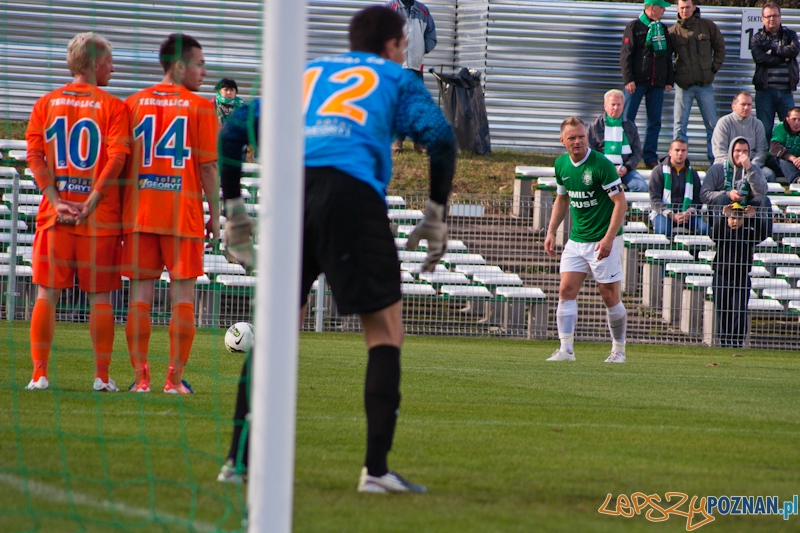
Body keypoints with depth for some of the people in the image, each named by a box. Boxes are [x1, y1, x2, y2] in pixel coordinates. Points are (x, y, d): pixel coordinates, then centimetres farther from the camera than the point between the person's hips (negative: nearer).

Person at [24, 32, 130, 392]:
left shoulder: (46, 103, 7)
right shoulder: (112, 106, -2)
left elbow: (34, 155, -2)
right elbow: (117, 158, -13)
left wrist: (56, 200, -7)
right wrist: (90, 204, -13)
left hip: (54, 214, 2)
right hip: (100, 216, -2)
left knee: (47, 293, 5)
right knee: (100, 296, 4)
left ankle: (39, 373, 0)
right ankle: (102, 376, 3)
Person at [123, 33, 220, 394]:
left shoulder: (133, 104, 7)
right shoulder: (200, 108, -2)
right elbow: (208, 165, -4)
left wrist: (123, 210, 16)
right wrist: (215, 215, 3)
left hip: (139, 213, 3)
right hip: (183, 214, -3)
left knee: (141, 294, 4)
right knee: (183, 294, 2)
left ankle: (140, 377, 2)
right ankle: (175, 378, 0)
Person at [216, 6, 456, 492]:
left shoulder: (307, 73, 31)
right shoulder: (397, 80, 20)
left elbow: (235, 130, 25)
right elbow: (439, 137, 2)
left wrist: (234, 210, 27)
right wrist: (436, 216, 7)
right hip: (351, 192, -4)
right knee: (385, 330, 4)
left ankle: (239, 459, 10)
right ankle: (376, 467, -5)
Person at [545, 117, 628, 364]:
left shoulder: (601, 165, -17)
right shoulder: (562, 164, 4)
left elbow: (620, 202, -15)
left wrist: (608, 238, -22)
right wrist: (551, 232, 10)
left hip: (603, 241, -6)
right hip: (576, 239, 6)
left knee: (610, 297, 1)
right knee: (566, 291, -6)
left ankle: (619, 350, 16)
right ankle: (566, 349, -9)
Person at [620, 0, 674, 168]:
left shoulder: (663, 29, 15)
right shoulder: (634, 27, 0)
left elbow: (668, 57, 18)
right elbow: (625, 55, -5)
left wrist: (670, 80, 10)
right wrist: (628, 79, -13)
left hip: (657, 84, 5)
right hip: (637, 82, -5)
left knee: (654, 122, 3)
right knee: (627, 119, -6)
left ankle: (650, 157, 7)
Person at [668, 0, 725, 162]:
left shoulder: (708, 26, 2)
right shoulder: (673, 32, 1)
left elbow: (720, 47, 11)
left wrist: (714, 68, 3)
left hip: (705, 84, 0)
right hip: (683, 85, 0)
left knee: (712, 124, 5)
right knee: (679, 125, -1)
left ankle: (715, 159, 13)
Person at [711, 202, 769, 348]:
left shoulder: (748, 234, 5)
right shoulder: (722, 232, 3)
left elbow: (763, 234, -11)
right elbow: (714, 234, -19)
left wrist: (754, 218, -26)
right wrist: (723, 216, -31)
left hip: (741, 279, 0)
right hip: (721, 278, 0)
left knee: (740, 311, -8)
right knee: (722, 310, 2)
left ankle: (738, 340, -6)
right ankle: (723, 340, 9)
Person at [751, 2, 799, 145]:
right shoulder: (757, 38, 8)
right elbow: (760, 58, -11)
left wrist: (772, 50, -7)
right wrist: (784, 58, -7)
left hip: (786, 90, 1)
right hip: (765, 90, -1)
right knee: (765, 130, -1)